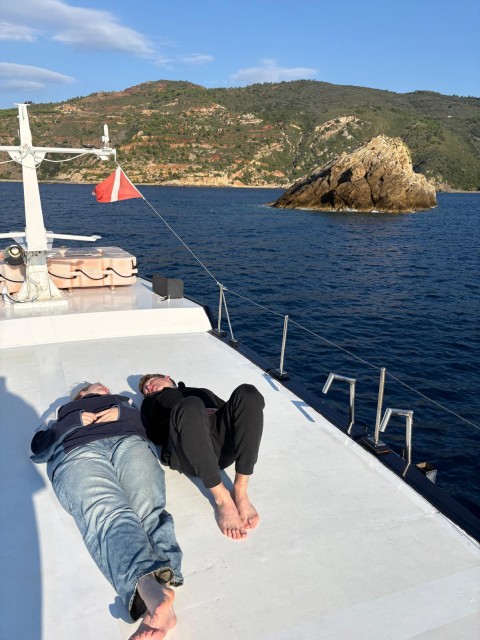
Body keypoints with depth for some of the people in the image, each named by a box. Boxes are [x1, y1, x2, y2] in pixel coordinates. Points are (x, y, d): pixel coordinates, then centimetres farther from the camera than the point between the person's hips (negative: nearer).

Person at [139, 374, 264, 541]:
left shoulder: (203, 392, 40)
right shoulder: (150, 403, 33)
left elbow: (230, 410, 25)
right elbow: (156, 435, 12)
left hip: (223, 438, 3)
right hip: (186, 452, -2)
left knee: (247, 393, -26)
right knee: (190, 406, -35)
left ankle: (240, 490, -27)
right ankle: (221, 497, -30)